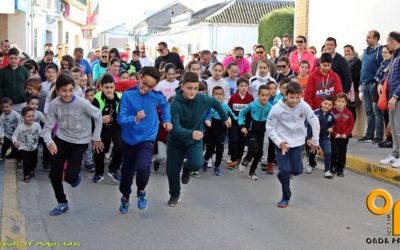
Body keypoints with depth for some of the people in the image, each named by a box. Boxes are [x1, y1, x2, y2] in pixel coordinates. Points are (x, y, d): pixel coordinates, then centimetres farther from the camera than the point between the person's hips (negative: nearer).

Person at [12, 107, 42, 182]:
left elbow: (41, 134, -4)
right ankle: (26, 175, 10)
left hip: (34, 148, 3)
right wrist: (15, 141, -30)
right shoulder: (20, 127, -18)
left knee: (34, 161, 12)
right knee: (26, 161, -14)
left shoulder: (37, 125, -11)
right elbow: (14, 135, -13)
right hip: (23, 148, -3)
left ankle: (31, 171, 45)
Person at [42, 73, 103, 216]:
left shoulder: (82, 104, -23)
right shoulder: (54, 105, -16)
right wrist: (49, 141, -31)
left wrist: (96, 137, -1)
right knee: (54, 174, -3)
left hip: (80, 142, -3)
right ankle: (62, 203, 22)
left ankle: (76, 175, 27)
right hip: (61, 140, 3)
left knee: (70, 176, -14)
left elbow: (98, 116, -5)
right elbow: (47, 128, -10)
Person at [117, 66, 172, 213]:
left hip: (147, 139, -1)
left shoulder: (157, 96, -10)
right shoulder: (128, 95, -16)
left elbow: (165, 105, 15)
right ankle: (125, 198, 42)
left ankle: (141, 191, 6)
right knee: (127, 171, 15)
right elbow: (120, 119, -18)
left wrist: (166, 120, 8)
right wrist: (135, 118, -33)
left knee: (142, 167, -25)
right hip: (129, 139, 1)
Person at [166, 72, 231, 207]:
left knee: (197, 164, -23)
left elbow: (215, 102, 6)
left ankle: (187, 168, 16)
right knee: (172, 171, 2)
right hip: (176, 141, -1)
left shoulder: (203, 99, -18)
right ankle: (174, 195, 33)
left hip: (195, 141, 1)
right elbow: (175, 128, -34)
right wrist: (190, 133, -52)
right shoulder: (175, 104, -27)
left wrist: (225, 117, 16)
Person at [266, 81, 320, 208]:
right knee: (284, 171, -7)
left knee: (297, 170, -3)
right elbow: (269, 128, -8)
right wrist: (279, 142, -15)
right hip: (282, 143, -1)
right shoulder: (277, 108, -20)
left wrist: (315, 141, 6)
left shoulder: (304, 106, -17)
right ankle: (286, 197, 13)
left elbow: (315, 123, -2)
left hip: (298, 142, 2)